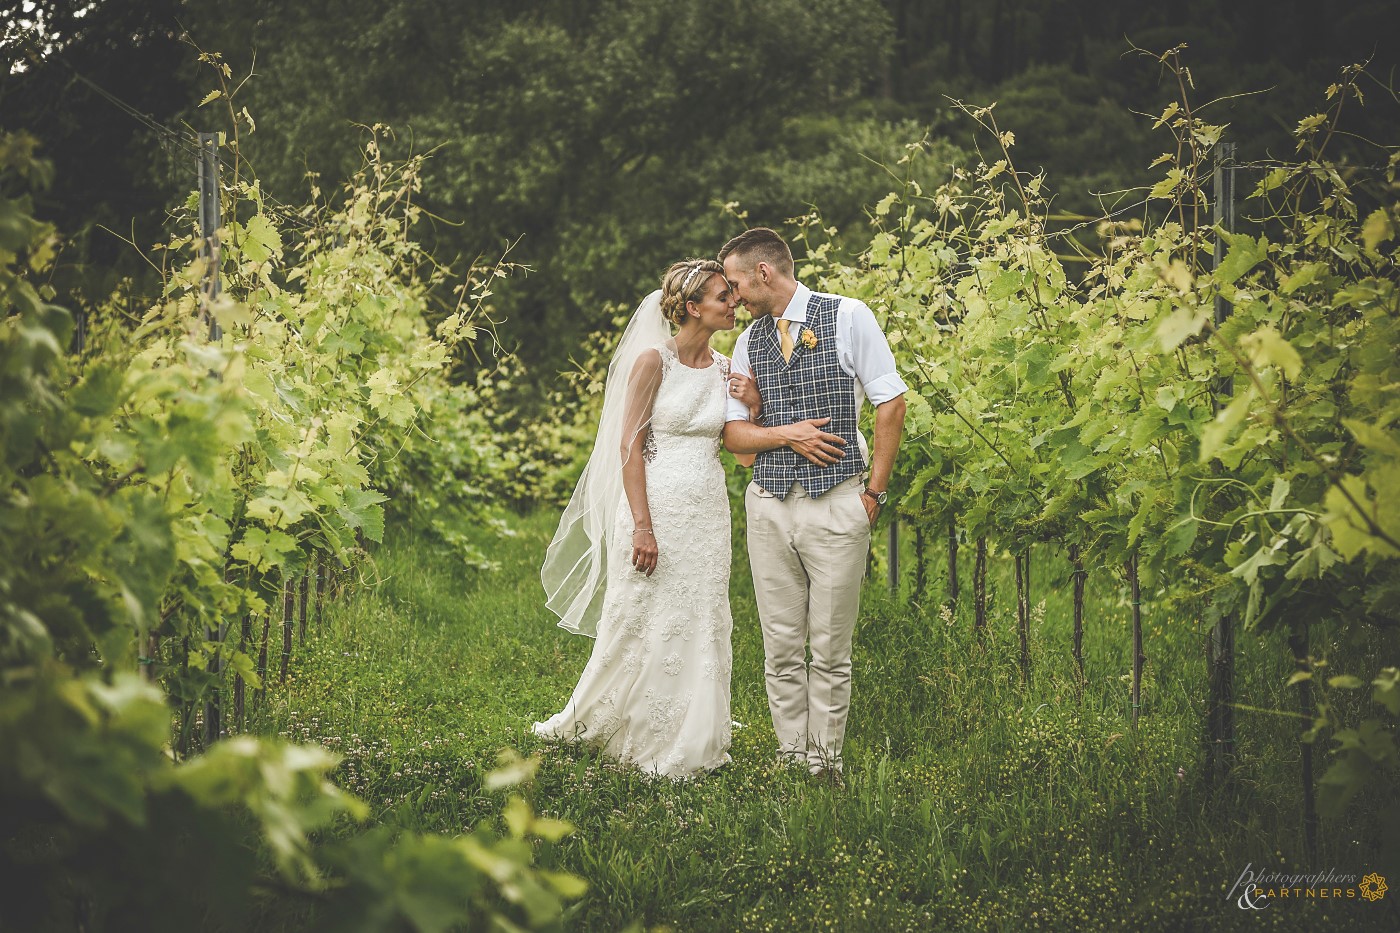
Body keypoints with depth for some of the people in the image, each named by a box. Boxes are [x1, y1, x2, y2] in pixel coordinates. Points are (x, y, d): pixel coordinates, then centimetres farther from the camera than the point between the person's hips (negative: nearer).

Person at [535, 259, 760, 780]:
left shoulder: (725, 370, 9)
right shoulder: (654, 360, -9)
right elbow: (629, 447, -11)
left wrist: (754, 406, -4)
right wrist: (642, 526, -17)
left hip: (709, 512, 6)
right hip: (657, 505, -6)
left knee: (701, 628, 9)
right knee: (645, 625, 0)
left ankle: (691, 742, 19)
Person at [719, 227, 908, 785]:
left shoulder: (848, 317, -2)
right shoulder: (748, 342, 11)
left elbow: (891, 403, -2)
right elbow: (734, 433, 12)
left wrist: (875, 493, -5)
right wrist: (786, 434, -8)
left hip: (837, 505, -4)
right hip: (770, 506, 4)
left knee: (831, 649, -1)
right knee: (781, 648, 4)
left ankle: (826, 762, 8)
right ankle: (791, 760, 12)